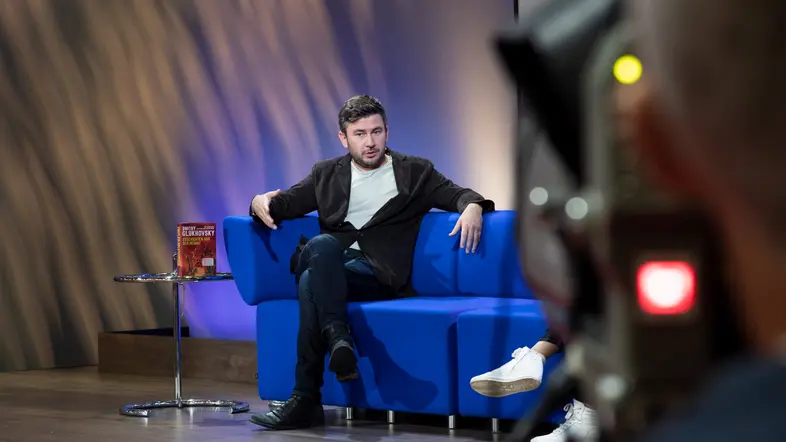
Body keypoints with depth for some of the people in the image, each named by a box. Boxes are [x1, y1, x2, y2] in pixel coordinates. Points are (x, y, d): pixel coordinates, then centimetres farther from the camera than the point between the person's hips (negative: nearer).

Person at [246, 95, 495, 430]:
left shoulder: (415, 172, 18)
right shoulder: (326, 174, 25)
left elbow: (457, 195, 9)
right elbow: (286, 201, 19)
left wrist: (472, 207, -16)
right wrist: (262, 201, -6)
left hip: (377, 274, -3)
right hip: (329, 265, 3)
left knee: (311, 281, -35)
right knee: (322, 244, -36)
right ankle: (338, 339, -48)